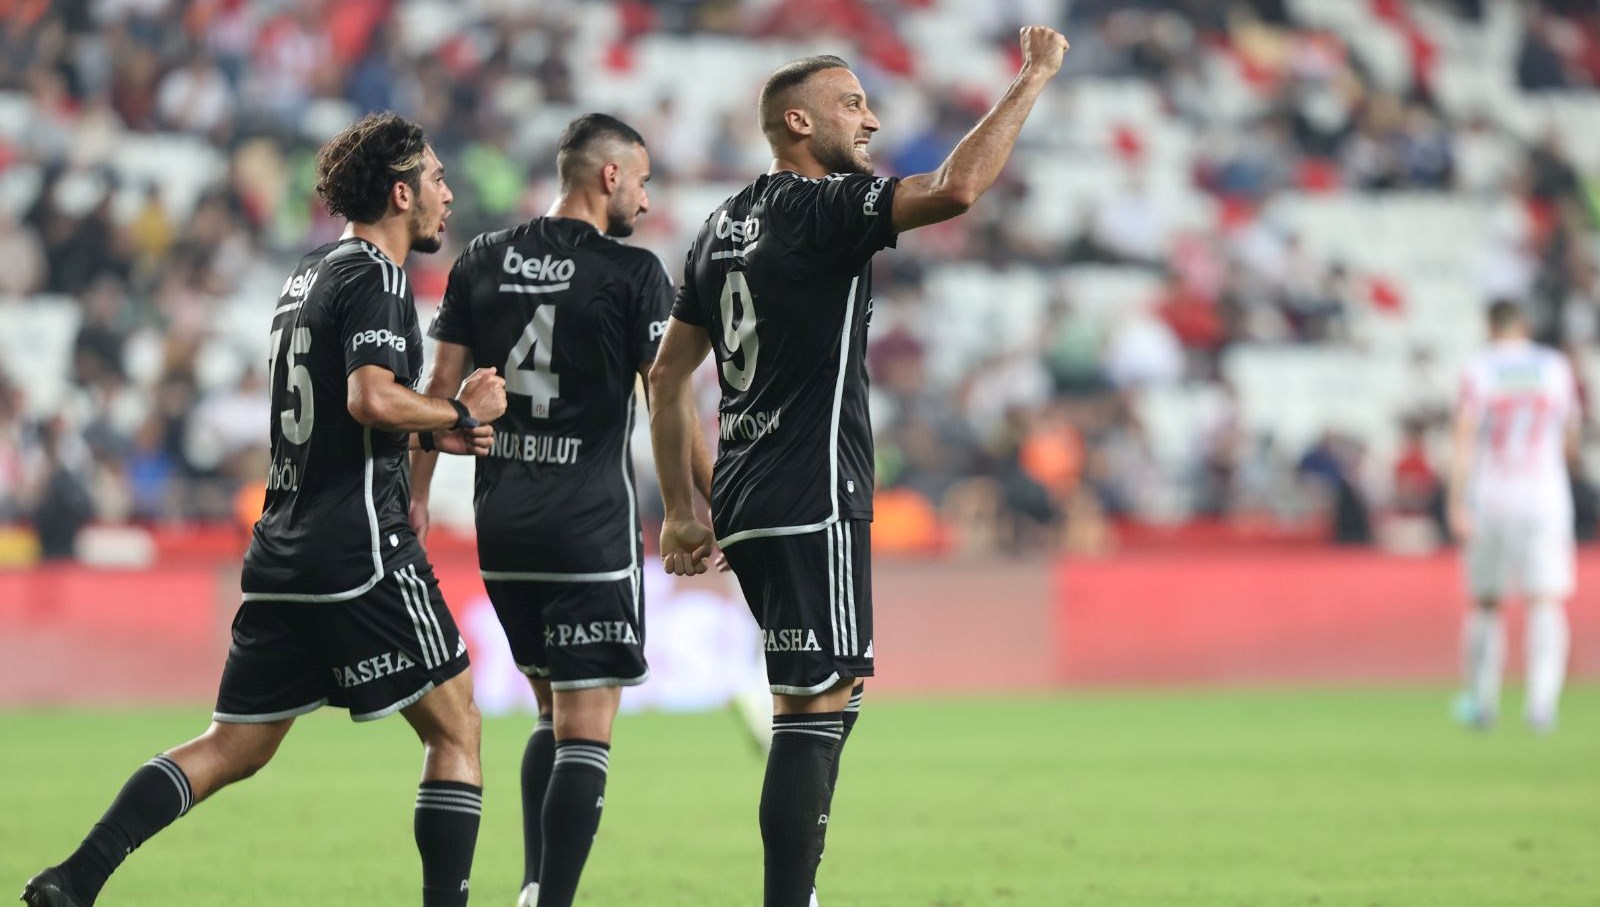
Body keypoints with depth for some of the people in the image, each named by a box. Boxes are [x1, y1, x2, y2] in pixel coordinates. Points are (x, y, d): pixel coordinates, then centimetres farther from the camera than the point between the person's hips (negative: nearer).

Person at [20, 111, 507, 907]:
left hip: (282, 558, 9)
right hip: (360, 550, -9)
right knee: (454, 728, 2)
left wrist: (430, 436, 20)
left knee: (232, 749, 8)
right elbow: (372, 398, -24)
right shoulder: (374, 277, -8)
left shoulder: (309, 274, 20)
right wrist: (461, 412, -8)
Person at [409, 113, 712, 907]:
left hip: (503, 525, 6)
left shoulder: (482, 262, 8)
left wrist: (416, 493, 14)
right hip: (591, 529, -6)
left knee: (553, 712, 19)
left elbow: (441, 387, 8)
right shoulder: (631, 273, -7)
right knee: (585, 728, -4)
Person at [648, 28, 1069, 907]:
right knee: (816, 710, -9)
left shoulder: (725, 225, 16)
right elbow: (954, 189, -26)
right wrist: (1031, 81, -16)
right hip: (812, 504, -9)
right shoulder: (823, 208, -11)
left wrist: (681, 508, 20)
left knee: (825, 701, 17)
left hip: (745, 505, 9)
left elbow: (668, 374, 19)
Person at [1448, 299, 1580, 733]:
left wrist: (1457, 505, -11)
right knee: (1546, 603, -6)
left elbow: (1465, 441, -10)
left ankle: (1481, 701, 19)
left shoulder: (1479, 371, -3)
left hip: (1489, 500, 0)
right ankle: (1542, 699, -23)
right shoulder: (1556, 368, 4)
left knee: (1485, 601, 12)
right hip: (1545, 497, 0)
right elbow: (1570, 443, 12)